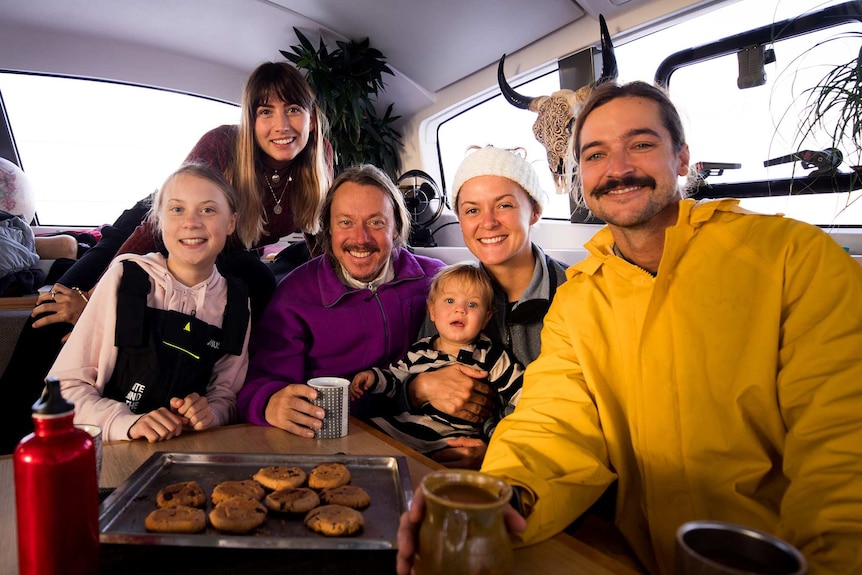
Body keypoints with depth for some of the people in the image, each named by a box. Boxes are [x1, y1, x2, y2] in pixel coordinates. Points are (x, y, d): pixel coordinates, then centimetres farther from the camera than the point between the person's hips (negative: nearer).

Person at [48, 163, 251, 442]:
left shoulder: (235, 303, 0)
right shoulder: (125, 278, -7)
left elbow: (226, 394, 8)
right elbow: (66, 384, -7)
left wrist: (210, 413, -13)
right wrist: (126, 422, -21)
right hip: (107, 451, -2)